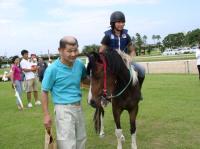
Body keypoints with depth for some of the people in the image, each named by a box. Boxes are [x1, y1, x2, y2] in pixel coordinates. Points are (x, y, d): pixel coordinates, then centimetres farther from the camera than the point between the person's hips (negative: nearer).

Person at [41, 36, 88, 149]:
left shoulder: (79, 64, -1)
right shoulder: (52, 69, -15)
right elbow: (45, 92, -8)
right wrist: (46, 115, -9)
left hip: (78, 107, 6)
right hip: (64, 109, -6)